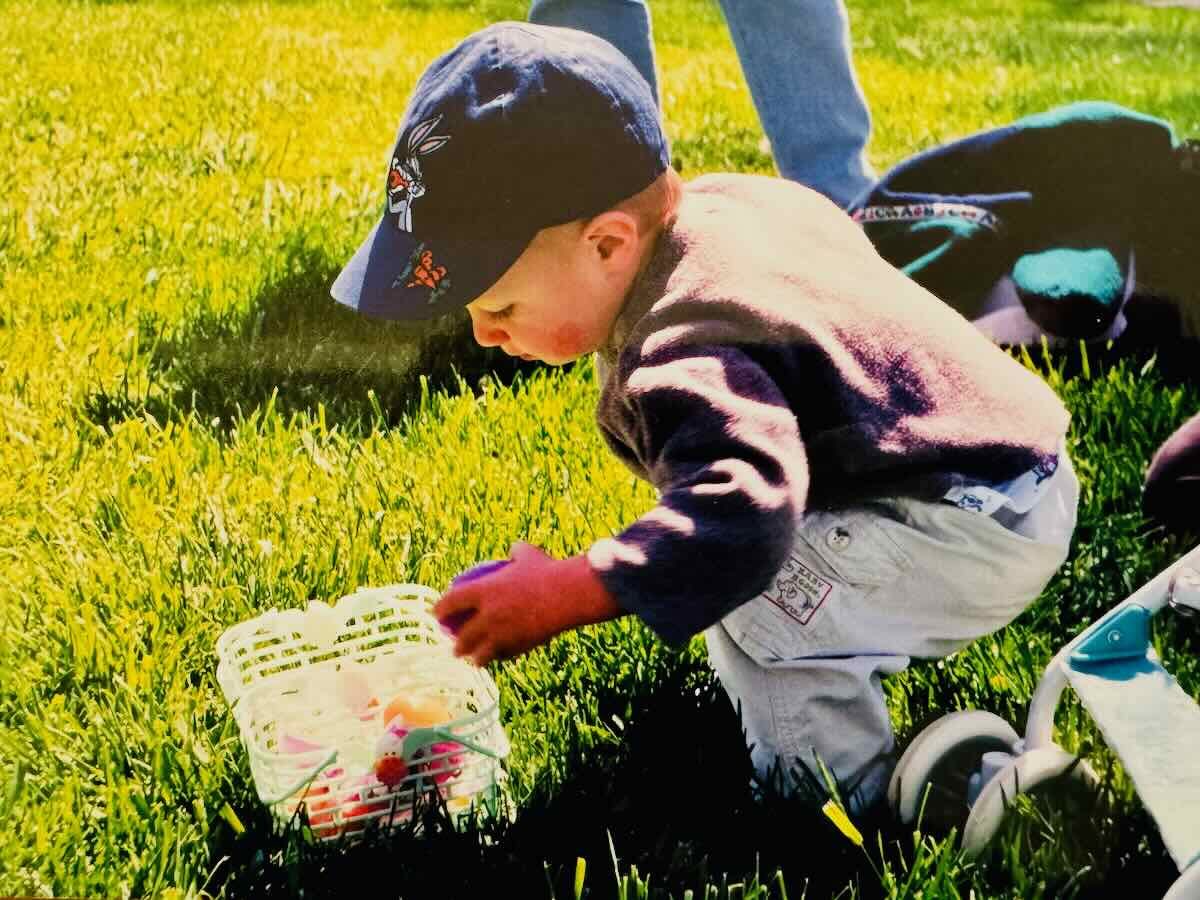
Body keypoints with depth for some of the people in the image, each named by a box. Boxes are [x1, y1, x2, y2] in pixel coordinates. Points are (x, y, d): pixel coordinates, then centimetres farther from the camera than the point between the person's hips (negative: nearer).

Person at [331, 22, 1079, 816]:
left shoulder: (688, 359, -32)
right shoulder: (723, 202, -1)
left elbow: (738, 518, -47)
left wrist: (563, 595, -46)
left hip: (977, 533, -11)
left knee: (754, 609, -25)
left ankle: (842, 800, -2)